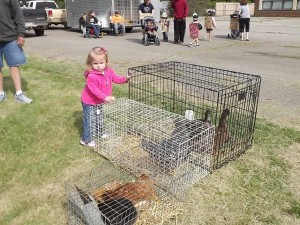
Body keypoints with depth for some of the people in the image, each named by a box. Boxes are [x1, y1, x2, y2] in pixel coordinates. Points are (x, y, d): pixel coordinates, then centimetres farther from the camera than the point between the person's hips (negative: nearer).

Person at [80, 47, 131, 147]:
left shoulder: (109, 72, -8)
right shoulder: (91, 76, -31)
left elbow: (116, 78, 5)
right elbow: (94, 90, -34)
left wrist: (125, 78, -10)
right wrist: (105, 97, -43)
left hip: (99, 101, 7)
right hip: (89, 102, -7)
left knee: (99, 117, 27)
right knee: (88, 121, 3)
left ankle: (100, 132, 49)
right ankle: (86, 139, 18)